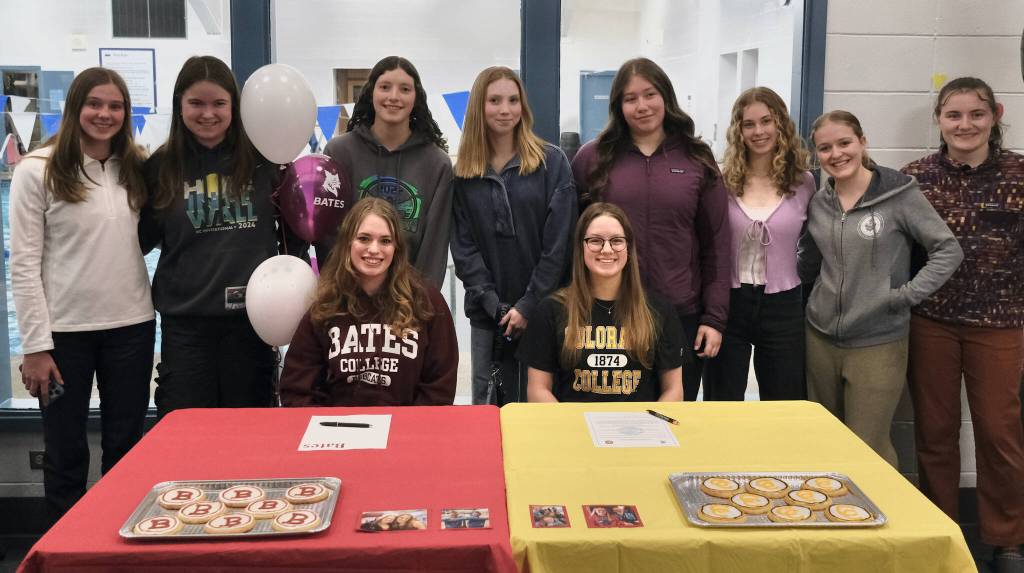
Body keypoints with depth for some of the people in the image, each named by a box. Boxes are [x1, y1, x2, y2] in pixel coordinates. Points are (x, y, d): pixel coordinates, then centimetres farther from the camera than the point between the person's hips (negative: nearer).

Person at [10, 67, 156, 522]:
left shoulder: (136, 170, 7)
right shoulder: (36, 172, -6)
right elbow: (24, 265, -8)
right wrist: (34, 346, -11)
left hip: (131, 326, 4)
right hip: (64, 330, -4)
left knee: (126, 449, 12)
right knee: (65, 453, 9)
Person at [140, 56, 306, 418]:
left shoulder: (262, 160, 0)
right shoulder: (161, 167, 3)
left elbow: (294, 229, 8)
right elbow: (143, 240, 10)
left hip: (251, 315, -1)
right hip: (185, 320, 1)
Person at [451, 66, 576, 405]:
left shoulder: (552, 163, -1)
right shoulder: (463, 172, 6)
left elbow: (558, 241, -6)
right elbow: (463, 245, 2)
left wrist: (529, 304, -12)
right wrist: (494, 304, -10)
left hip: (543, 309, -2)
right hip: (486, 312, 2)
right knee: (486, 404, 8)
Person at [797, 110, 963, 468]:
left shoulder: (899, 194, -8)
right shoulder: (819, 203, 6)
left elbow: (949, 250, -7)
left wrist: (906, 295, -13)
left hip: (877, 344, -5)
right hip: (821, 339, 5)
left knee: (868, 451, 1)